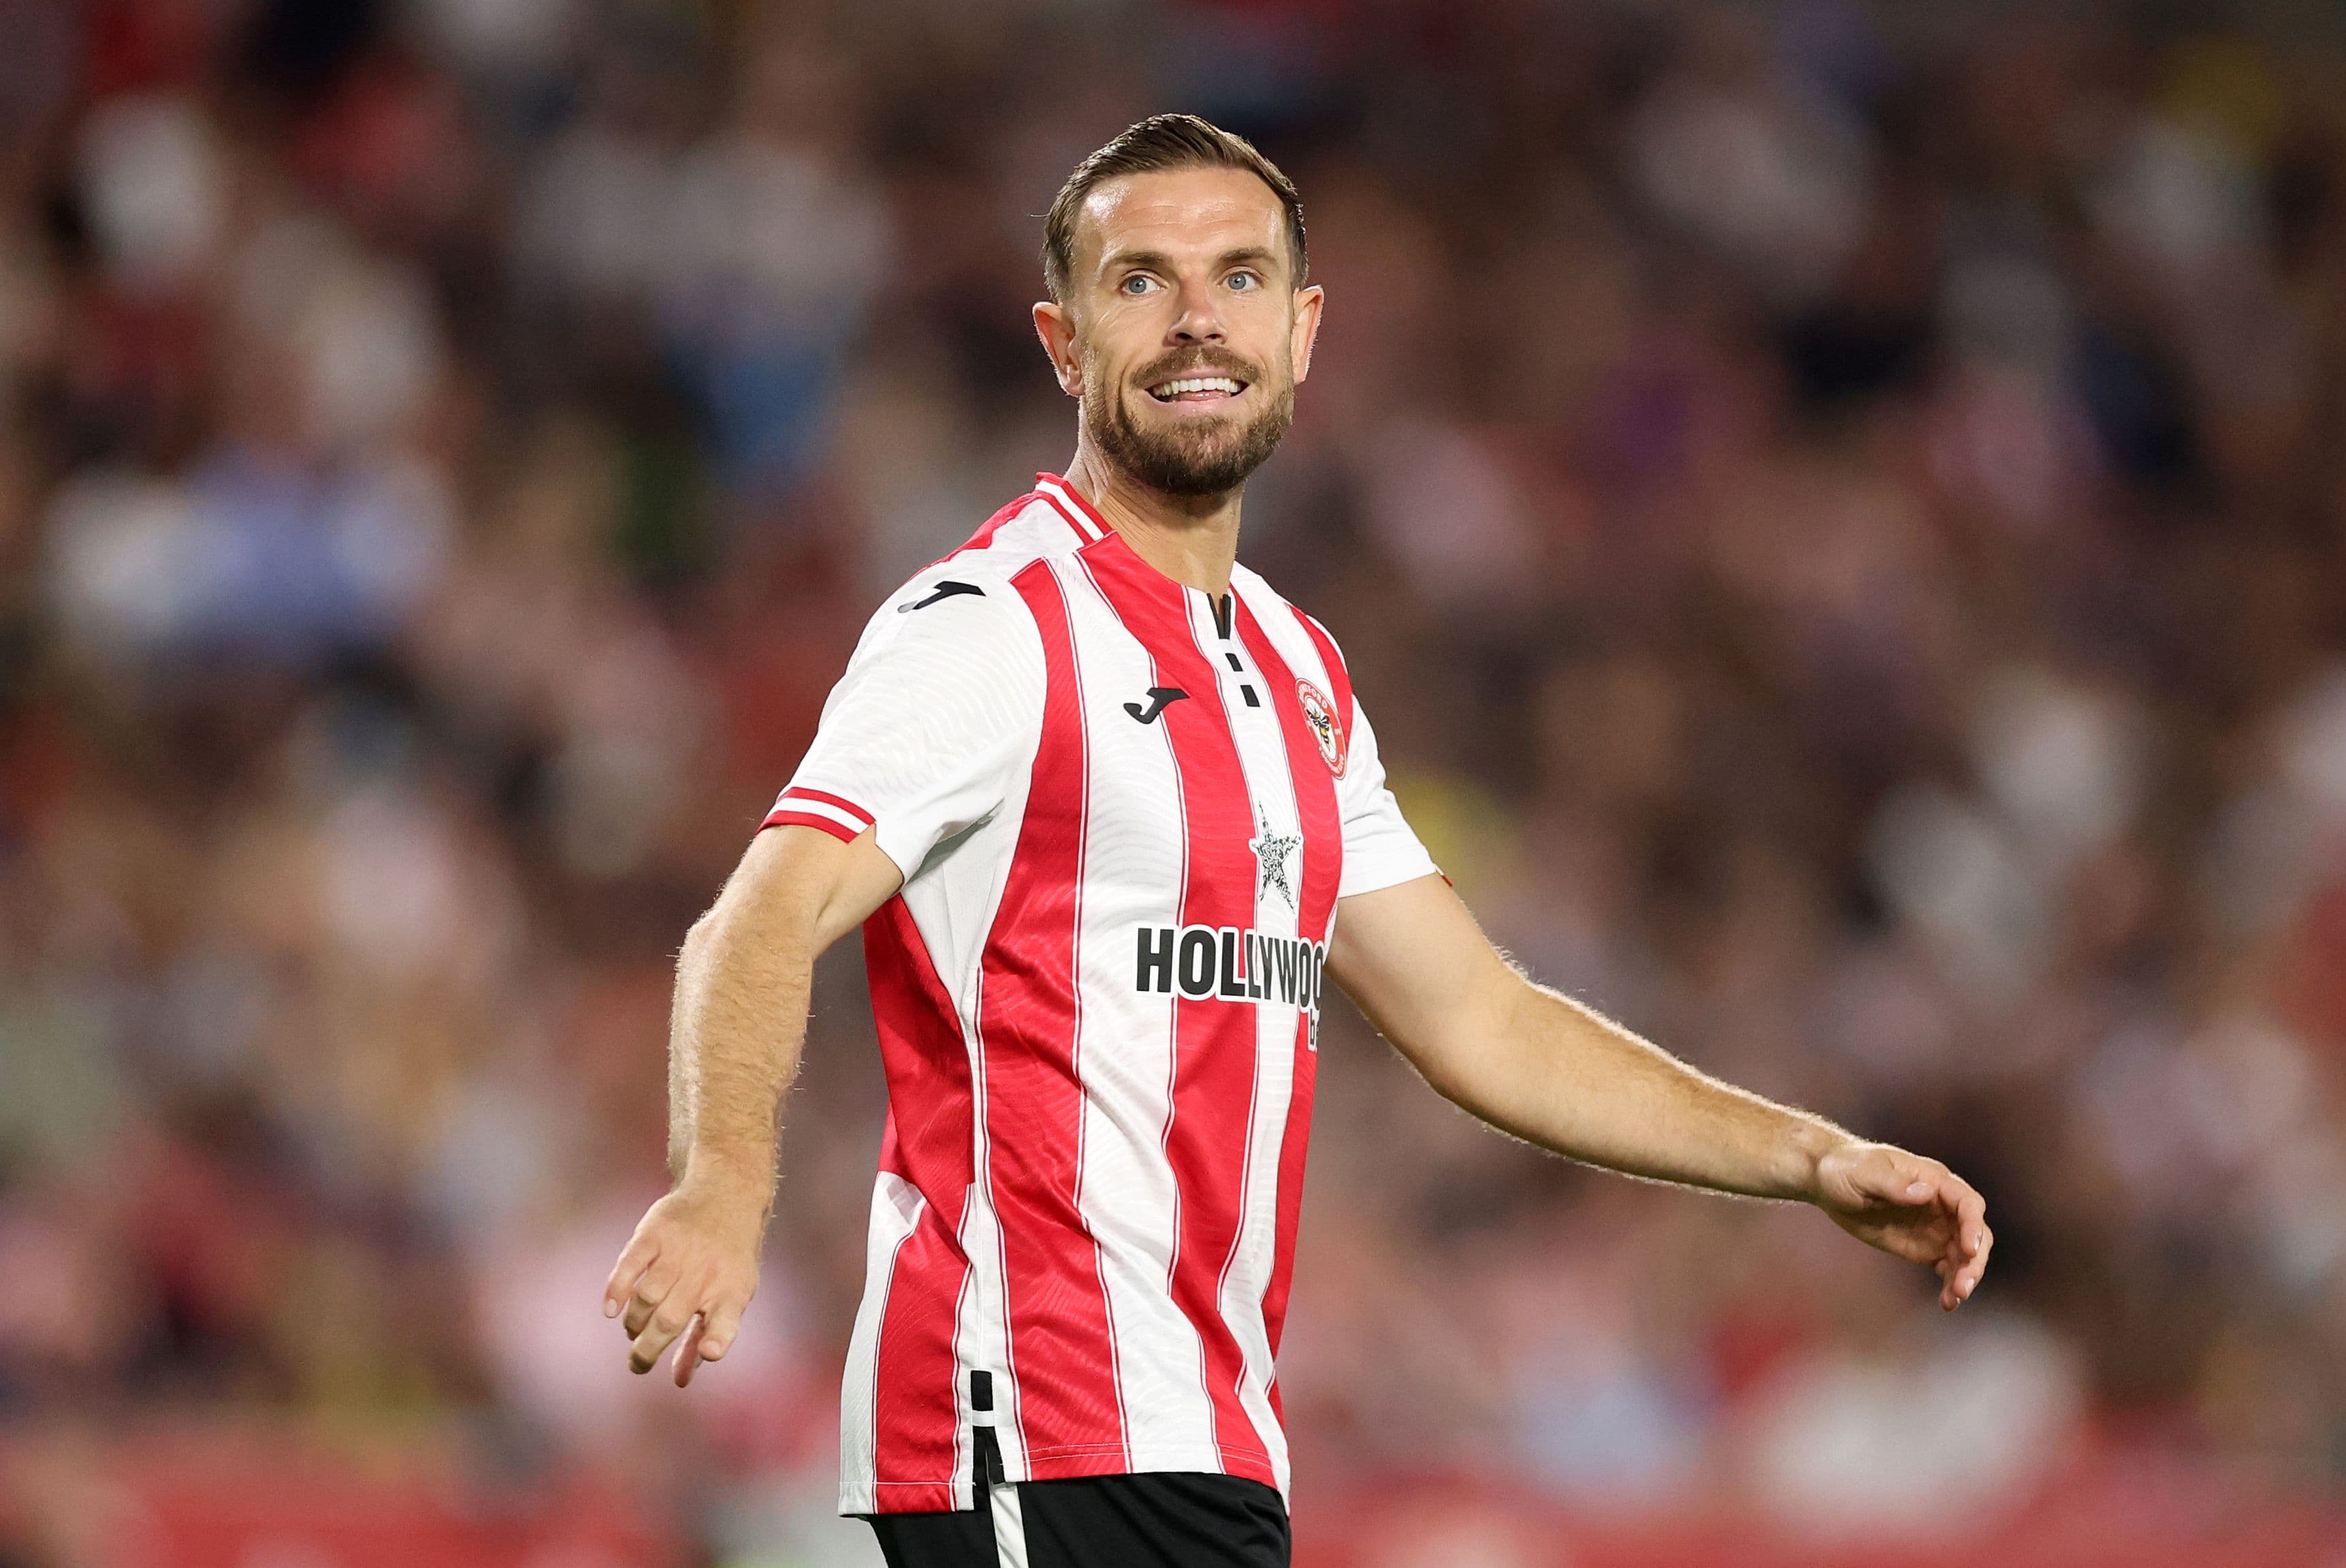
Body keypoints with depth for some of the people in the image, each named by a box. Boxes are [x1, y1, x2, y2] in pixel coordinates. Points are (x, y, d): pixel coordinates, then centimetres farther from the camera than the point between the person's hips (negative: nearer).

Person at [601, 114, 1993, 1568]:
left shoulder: (1296, 670, 19)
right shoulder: (994, 627, -8)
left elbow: (1479, 1021, 24)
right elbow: (767, 920, -21)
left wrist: (1818, 1161, 17)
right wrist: (728, 1184, -41)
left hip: (1211, 1445, 8)